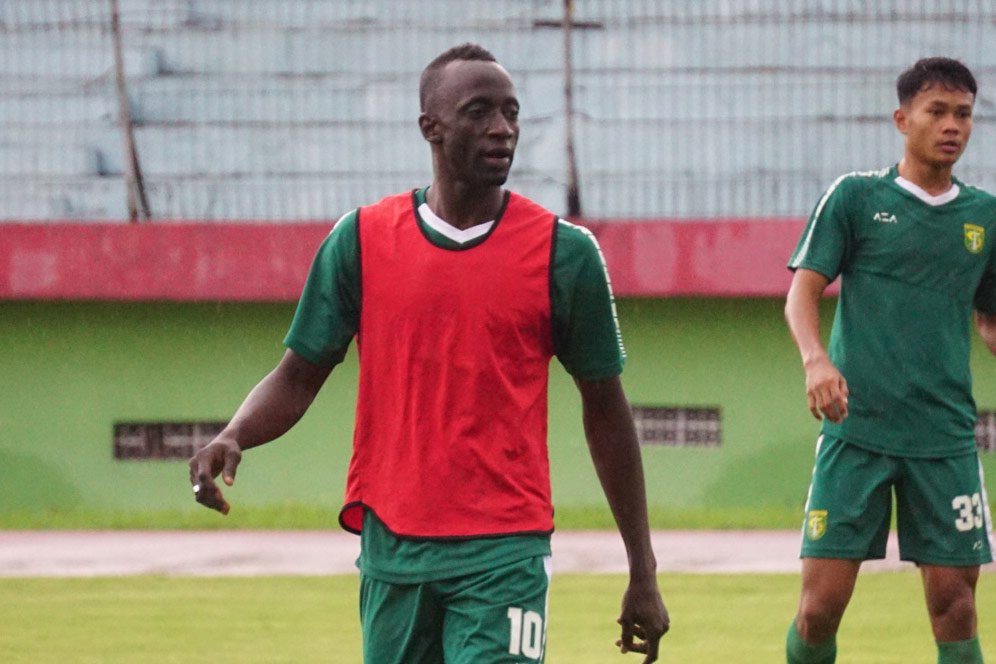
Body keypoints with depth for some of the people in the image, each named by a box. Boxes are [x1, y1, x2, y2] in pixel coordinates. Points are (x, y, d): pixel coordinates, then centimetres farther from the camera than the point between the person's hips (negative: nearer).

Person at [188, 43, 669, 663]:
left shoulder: (563, 252, 0)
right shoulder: (361, 240, 4)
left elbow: (605, 409, 6)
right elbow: (298, 378, 9)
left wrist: (642, 572, 6)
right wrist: (232, 438, -14)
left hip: (503, 554, -3)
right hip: (392, 545, 3)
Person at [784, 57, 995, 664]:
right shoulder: (855, 197, 4)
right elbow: (803, 293, 0)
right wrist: (816, 358, -20)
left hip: (946, 437, 2)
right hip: (858, 427, -2)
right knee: (822, 601, -7)